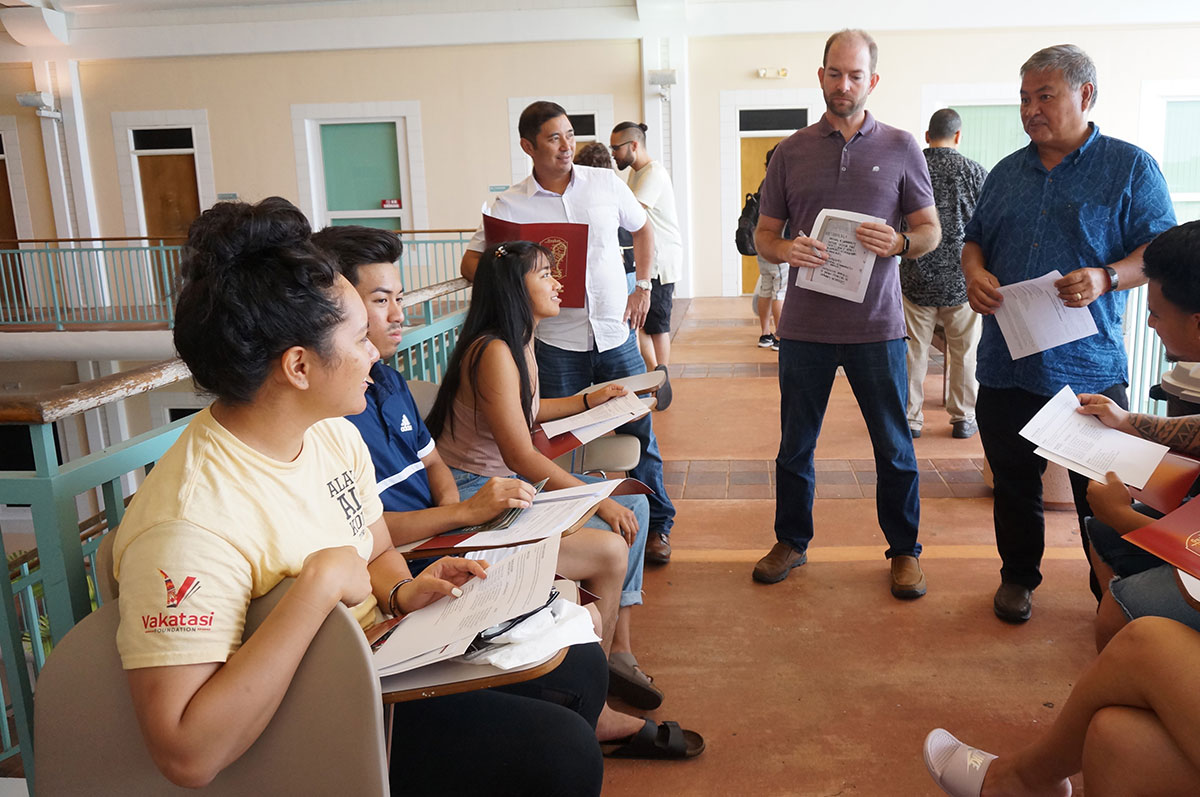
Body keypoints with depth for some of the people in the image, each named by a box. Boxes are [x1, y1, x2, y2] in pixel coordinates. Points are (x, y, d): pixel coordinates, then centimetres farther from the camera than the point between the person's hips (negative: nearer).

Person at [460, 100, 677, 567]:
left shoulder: (605, 183, 3)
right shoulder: (510, 205, -3)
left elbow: (642, 230, 18)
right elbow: (471, 263, 1)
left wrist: (643, 287, 9)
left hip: (617, 335, 2)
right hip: (558, 343, -1)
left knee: (639, 432, 8)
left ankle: (657, 524, 25)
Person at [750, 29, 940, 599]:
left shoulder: (900, 147, 5)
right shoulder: (791, 152, 7)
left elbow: (930, 230, 6)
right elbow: (762, 234, 9)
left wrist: (897, 242, -16)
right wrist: (785, 249, -14)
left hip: (876, 325, -1)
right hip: (805, 324, 1)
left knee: (894, 446, 8)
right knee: (795, 443, 11)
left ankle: (904, 550, 25)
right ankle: (791, 541, 29)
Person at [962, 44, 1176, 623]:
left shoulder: (1130, 167, 2)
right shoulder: (1007, 173, 15)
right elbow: (974, 239, 21)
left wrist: (1106, 278, -21)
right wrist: (974, 273, -2)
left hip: (1088, 365, -4)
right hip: (1006, 363, 4)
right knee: (1014, 481, 14)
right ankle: (1018, 576, 33)